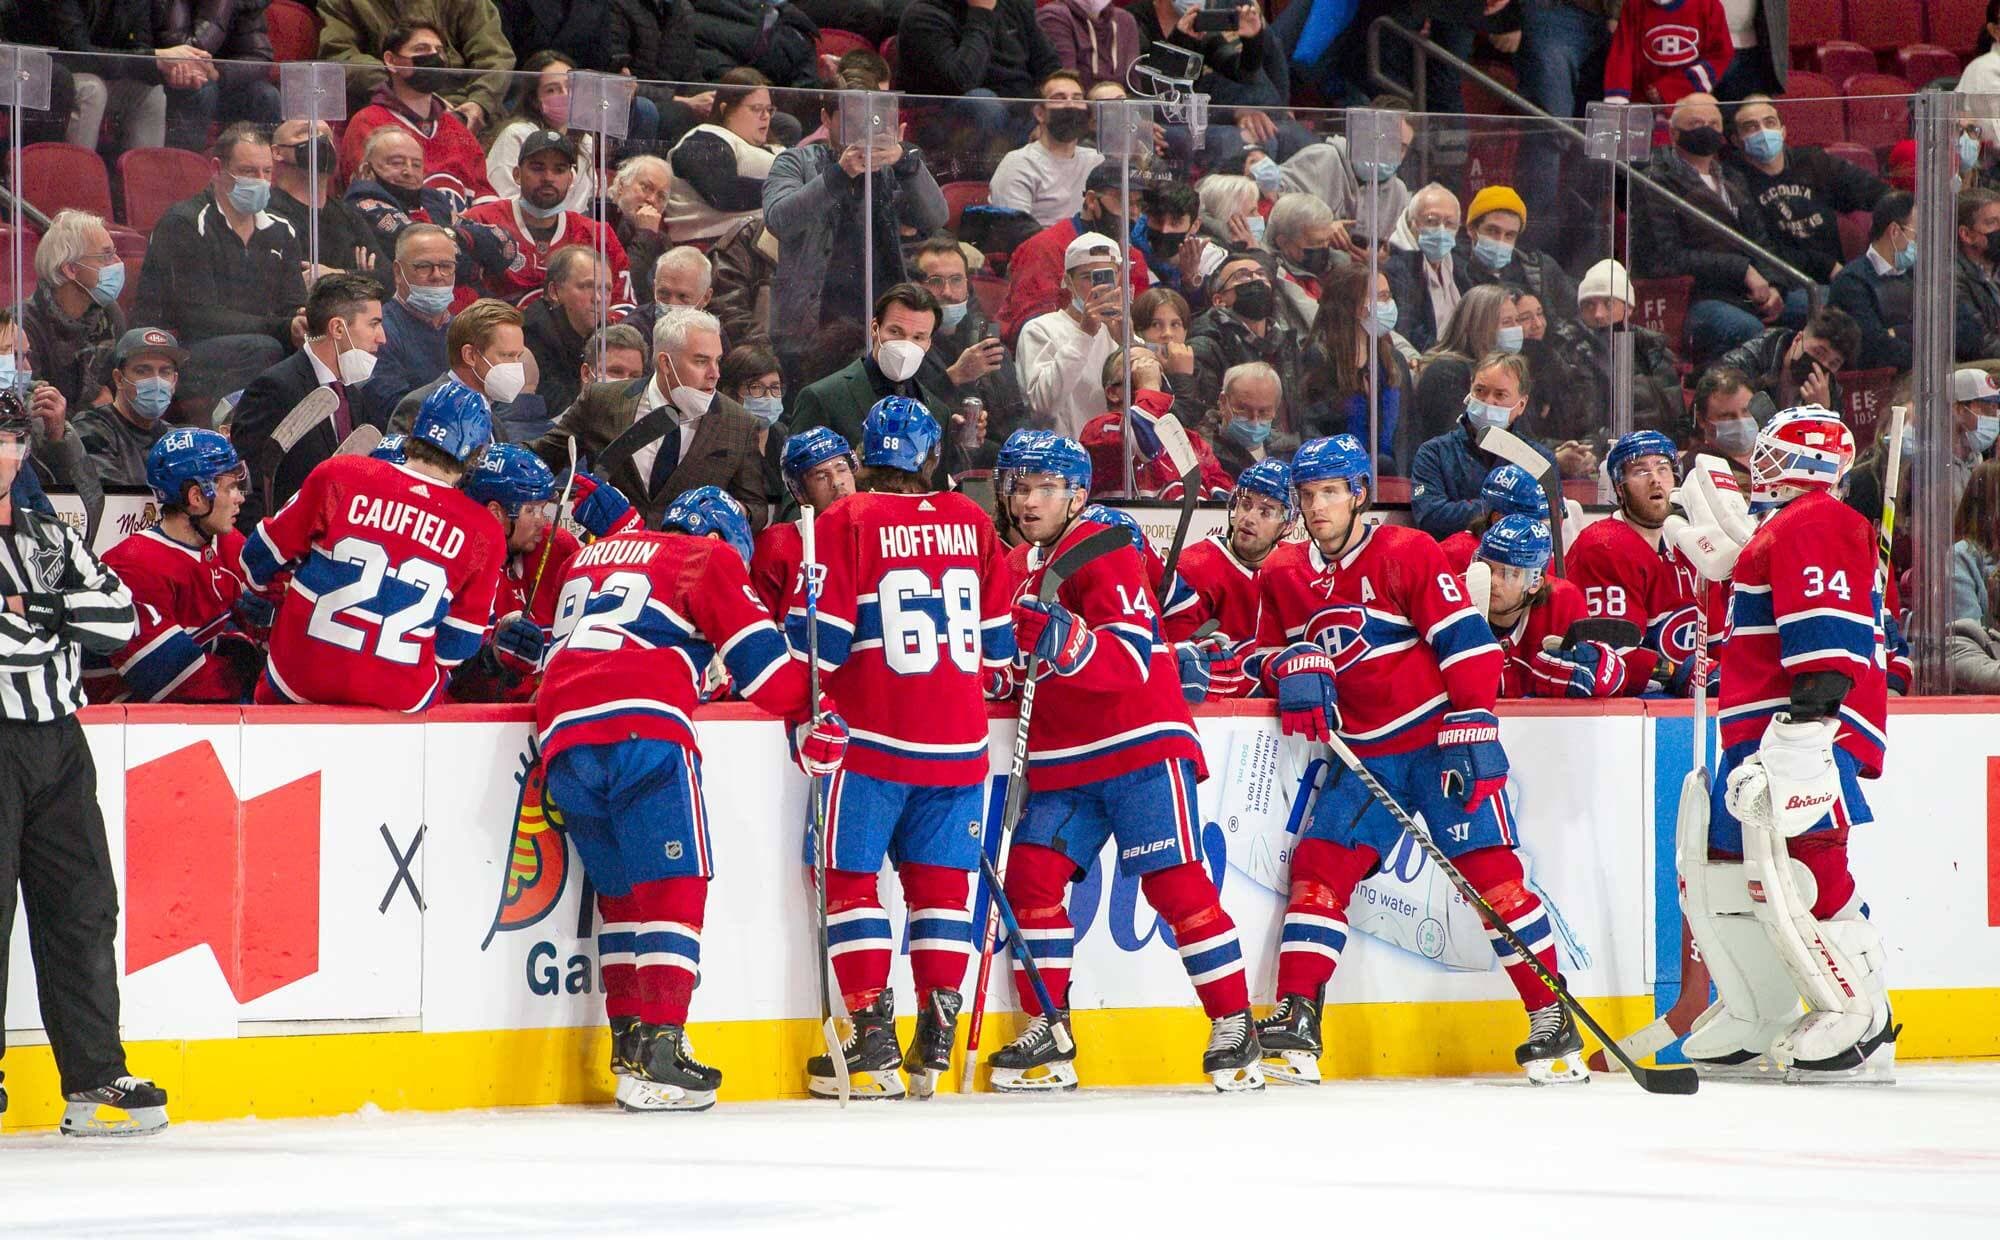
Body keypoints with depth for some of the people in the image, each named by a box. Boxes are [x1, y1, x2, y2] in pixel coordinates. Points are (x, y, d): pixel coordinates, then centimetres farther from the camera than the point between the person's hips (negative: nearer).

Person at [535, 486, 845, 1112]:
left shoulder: (589, 556, 32)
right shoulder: (709, 559, 14)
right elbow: (755, 648, 4)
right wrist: (810, 713, 11)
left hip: (561, 730, 6)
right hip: (642, 727, -6)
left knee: (620, 890, 16)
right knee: (674, 887, -6)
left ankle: (629, 1039, 13)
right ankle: (658, 1047, -16)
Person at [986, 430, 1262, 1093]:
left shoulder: (1106, 554, -11)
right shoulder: (1015, 568, 14)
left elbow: (1131, 660, -24)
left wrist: (1066, 642, -40)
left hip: (1142, 745, -7)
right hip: (1060, 759, 7)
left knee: (1174, 882, -12)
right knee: (1032, 877, -4)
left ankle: (1235, 1026, -7)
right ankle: (1048, 1031, 4)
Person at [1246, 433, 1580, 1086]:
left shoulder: (1406, 554, -8)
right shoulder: (1282, 575, 9)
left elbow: (1466, 641, -12)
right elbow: (1267, 653, 18)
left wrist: (1471, 727, -19)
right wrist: (1292, 669, -6)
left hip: (1439, 739, -5)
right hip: (1363, 755, 5)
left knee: (1490, 871, -10)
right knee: (1319, 865, -7)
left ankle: (1553, 1025, -6)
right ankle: (1294, 1022, -7)